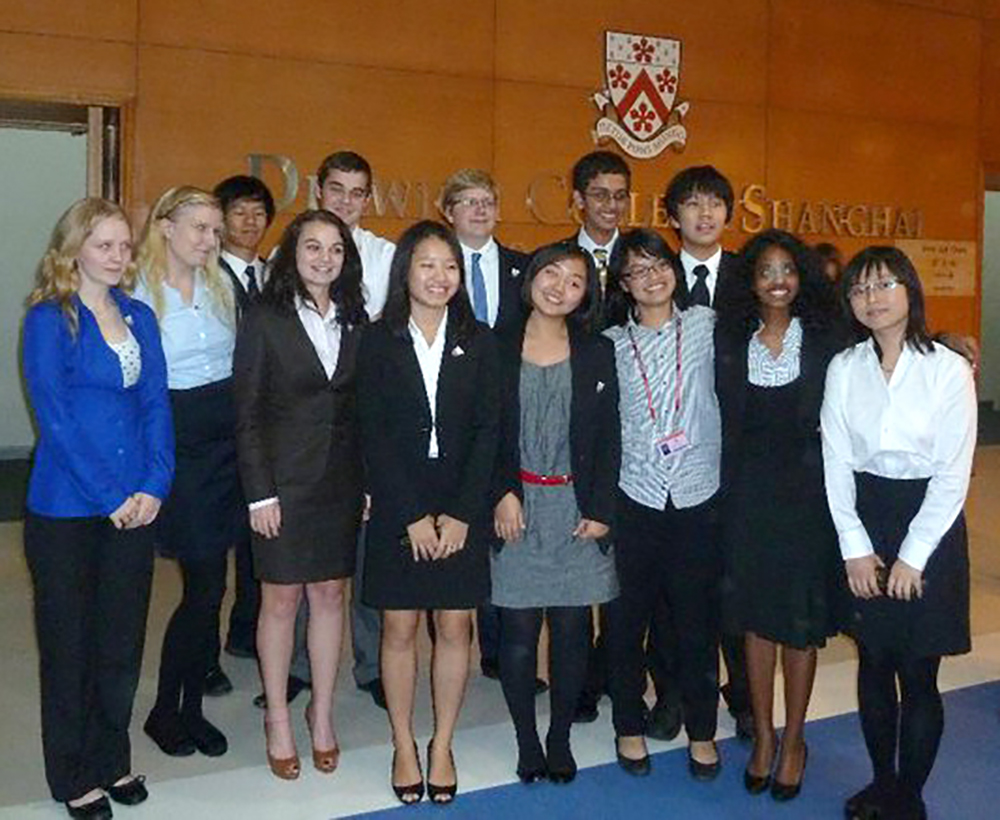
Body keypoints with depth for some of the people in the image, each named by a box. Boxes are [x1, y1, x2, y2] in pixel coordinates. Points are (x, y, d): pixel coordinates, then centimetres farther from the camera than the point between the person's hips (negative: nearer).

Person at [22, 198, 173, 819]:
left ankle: (112, 760, 29)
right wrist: (110, 498, -14)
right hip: (67, 508, -4)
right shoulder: (49, 320, -7)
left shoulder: (140, 318, 9)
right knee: (69, 644, 8)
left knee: (123, 641, 12)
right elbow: (54, 417, -12)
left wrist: (154, 486, -6)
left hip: (136, 506, 5)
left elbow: (156, 406, 6)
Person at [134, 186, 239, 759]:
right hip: (176, 447, -5)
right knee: (207, 584, -4)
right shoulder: (137, 294, -7)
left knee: (208, 586, 8)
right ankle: (165, 711, 17)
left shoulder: (222, 287, 11)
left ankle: (191, 707, 23)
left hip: (227, 442, 5)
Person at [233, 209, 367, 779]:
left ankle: (322, 715, 26)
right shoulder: (265, 321, -5)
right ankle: (279, 721, 22)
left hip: (342, 480, 4)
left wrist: (369, 482, 1)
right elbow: (248, 415, -6)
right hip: (285, 480, -3)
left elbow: (365, 407, 7)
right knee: (281, 600, 6)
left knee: (330, 594, 11)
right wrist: (259, 493, -11)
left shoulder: (356, 321, 7)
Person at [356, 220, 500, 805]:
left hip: (463, 509, 1)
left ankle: (443, 745, 22)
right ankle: (404, 746, 23)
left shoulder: (479, 341, 3)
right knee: (399, 628, 6)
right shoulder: (379, 341, 0)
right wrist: (413, 516, -10)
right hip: (397, 509, -1)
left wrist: (461, 513, -9)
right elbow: (375, 436, -5)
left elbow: (488, 430, -1)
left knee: (455, 627, 6)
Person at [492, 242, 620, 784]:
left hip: (577, 509, 1)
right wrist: (502, 494, -9)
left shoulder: (597, 354, 6)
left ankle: (560, 739, 21)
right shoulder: (497, 351, 3)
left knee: (572, 627, 5)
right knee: (518, 629, 2)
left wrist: (600, 510, -3)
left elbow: (608, 440, 4)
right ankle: (526, 740, 18)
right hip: (517, 507, -1)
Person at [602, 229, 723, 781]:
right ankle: (629, 726, 28)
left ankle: (701, 731, 26)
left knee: (697, 621, 8)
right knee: (626, 620, 9)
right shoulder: (611, 343, 4)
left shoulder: (706, 326, 2)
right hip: (633, 498, 1)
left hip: (697, 497, 0)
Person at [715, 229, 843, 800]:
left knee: (801, 621, 6)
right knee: (755, 615, 11)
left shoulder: (825, 336, -2)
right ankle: (763, 735, 27)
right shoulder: (731, 337, 4)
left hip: (808, 490, -2)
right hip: (749, 491, 2)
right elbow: (727, 420, 3)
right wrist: (728, 490, -3)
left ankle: (793, 740, 24)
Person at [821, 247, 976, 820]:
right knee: (874, 664, 12)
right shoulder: (844, 369, 1)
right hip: (863, 520, 3)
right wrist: (855, 547, -4)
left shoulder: (949, 369, -8)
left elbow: (954, 475, -8)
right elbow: (837, 463, 2)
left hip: (928, 522, -3)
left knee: (919, 675, 2)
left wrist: (912, 556, -10)